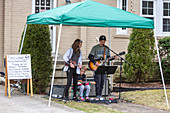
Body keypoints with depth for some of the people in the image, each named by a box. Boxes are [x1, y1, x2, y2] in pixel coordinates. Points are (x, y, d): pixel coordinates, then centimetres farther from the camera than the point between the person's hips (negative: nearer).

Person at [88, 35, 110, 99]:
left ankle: (100, 95, 13)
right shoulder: (95, 47, -3)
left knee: (102, 82, 5)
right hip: (96, 67, -5)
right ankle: (97, 95, -3)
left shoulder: (106, 48, 11)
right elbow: (90, 56, -6)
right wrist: (95, 63, -18)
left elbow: (108, 57, 17)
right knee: (98, 81, -9)